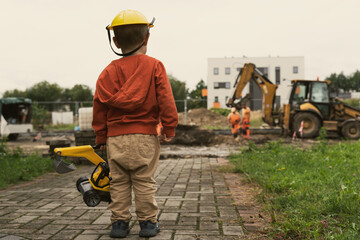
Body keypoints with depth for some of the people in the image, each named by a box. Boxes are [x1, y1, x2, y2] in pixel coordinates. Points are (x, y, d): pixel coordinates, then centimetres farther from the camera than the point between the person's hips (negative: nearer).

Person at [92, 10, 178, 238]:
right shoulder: (154, 66, -2)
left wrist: (101, 136, 16)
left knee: (119, 182, 11)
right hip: (145, 136, -2)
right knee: (144, 181, 6)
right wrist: (169, 128, 3)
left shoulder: (109, 71, 6)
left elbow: (100, 105, 7)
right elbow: (166, 100, -6)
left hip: (115, 136, 2)